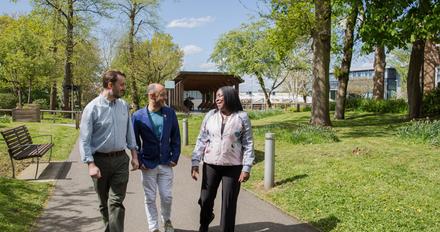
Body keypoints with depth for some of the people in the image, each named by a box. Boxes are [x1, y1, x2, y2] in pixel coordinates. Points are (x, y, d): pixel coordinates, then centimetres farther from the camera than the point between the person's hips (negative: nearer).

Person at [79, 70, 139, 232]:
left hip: (121, 160, 2)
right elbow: (84, 139, -11)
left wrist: (134, 155, 9)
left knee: (116, 202, -4)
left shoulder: (123, 105, 3)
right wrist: (91, 164, -17)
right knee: (104, 203, 14)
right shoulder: (93, 108, -11)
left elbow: (129, 131, 12)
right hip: (101, 160, -2)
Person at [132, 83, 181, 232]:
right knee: (150, 198, 9)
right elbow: (134, 141, -2)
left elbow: (175, 137, 5)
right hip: (148, 164, -2)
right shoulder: (138, 116, -7)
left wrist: (175, 157, 0)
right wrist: (139, 161, -7)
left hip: (166, 163, 2)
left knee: (167, 196, 9)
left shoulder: (170, 113, 0)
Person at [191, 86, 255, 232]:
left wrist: (246, 168, -10)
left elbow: (248, 144, -5)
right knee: (205, 198, 12)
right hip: (210, 165, 3)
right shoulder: (210, 115, 3)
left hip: (233, 166, -2)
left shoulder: (242, 117, -4)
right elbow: (201, 140, 5)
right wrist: (195, 163, -1)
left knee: (229, 203, 4)